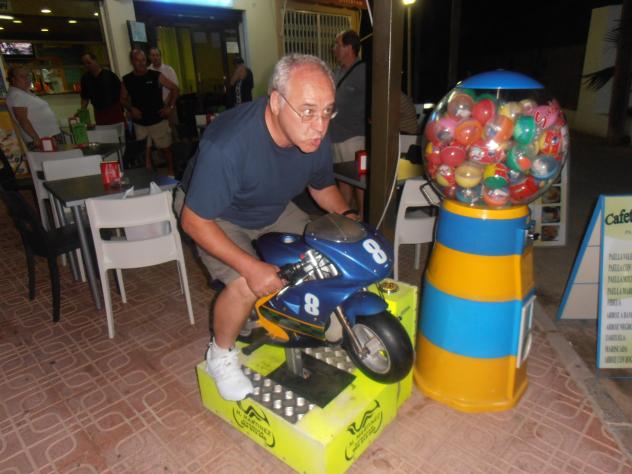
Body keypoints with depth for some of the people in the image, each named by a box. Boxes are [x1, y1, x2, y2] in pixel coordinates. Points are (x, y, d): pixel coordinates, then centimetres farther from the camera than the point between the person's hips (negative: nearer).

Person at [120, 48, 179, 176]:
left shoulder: (156, 76, -6)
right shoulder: (127, 80, 1)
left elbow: (174, 88, 0)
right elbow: (123, 99, 11)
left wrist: (170, 107, -8)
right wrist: (131, 109, -9)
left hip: (159, 121, -2)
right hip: (140, 123, 2)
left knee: (165, 148, 7)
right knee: (145, 151, 10)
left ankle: (171, 172, 24)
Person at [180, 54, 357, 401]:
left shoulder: (315, 138, -18)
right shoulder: (228, 145, -37)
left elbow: (323, 186, 5)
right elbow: (194, 220, -29)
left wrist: (346, 216, -12)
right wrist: (250, 267, -36)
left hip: (275, 210, 6)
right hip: (219, 218, -6)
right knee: (246, 287, -28)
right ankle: (220, 356, 4)